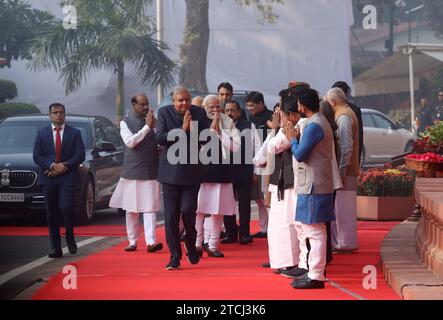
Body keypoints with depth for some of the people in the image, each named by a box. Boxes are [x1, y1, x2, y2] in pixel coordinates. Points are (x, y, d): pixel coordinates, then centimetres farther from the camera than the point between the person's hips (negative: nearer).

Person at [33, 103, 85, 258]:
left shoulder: (74, 133, 7)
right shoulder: (41, 133, 11)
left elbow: (80, 155, 0)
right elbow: (37, 156, 3)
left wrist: (64, 166, -12)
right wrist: (53, 166, -11)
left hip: (68, 177, -2)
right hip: (48, 177, 2)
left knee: (66, 207, -18)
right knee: (51, 214, 2)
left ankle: (70, 236, 7)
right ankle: (56, 248, 6)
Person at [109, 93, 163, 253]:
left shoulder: (153, 121, 8)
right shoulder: (125, 123, 2)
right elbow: (130, 142, -13)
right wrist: (147, 127, -16)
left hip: (151, 171, 1)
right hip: (132, 171, -1)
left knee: (150, 208, -7)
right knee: (131, 209, 6)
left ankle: (151, 242, -14)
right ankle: (132, 241, 15)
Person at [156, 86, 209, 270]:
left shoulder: (199, 113, 2)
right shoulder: (164, 113, 0)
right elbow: (159, 138, -11)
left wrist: (192, 129, -16)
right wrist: (182, 130, -18)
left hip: (191, 172, 0)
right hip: (171, 171, 0)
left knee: (188, 210, -7)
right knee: (171, 215, -1)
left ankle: (191, 244, 21)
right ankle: (174, 256, 6)